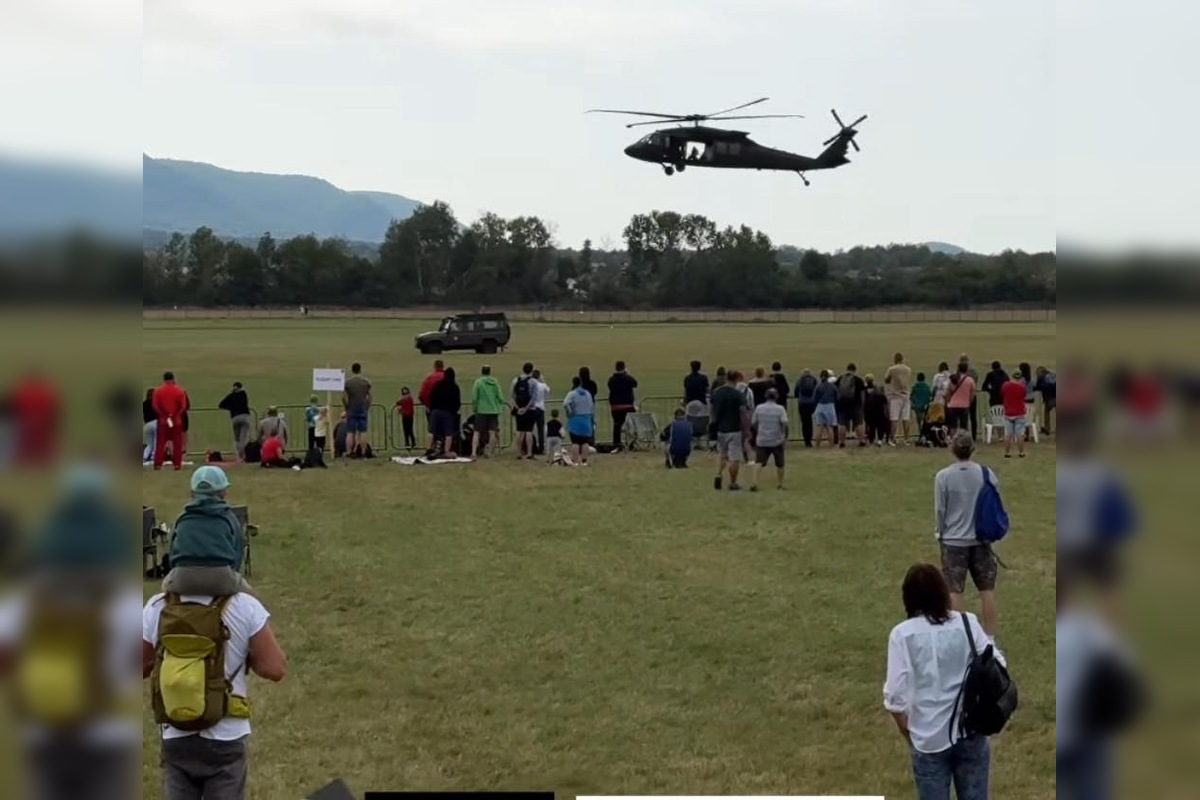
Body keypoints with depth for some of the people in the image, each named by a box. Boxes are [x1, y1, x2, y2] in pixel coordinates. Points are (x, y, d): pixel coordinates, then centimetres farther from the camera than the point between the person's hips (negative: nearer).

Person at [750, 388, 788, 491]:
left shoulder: (759, 408, 3)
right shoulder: (780, 409, -5)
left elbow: (753, 424, 8)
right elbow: (784, 424, -15)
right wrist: (785, 437, -7)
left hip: (761, 440, 1)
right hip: (777, 441, -1)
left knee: (758, 463, -7)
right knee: (779, 463, 17)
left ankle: (753, 482, -27)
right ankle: (779, 484, 27)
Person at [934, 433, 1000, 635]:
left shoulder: (943, 477, -11)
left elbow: (940, 510, -4)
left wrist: (940, 533, 13)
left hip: (953, 541, -2)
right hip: (980, 540, 2)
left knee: (954, 592, 5)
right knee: (987, 590, 11)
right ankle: (990, 638, 17)